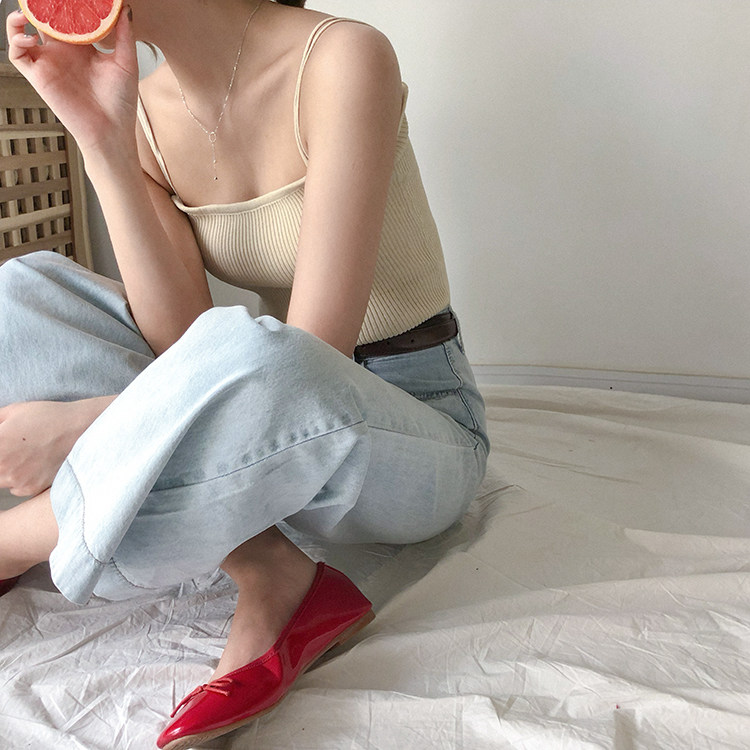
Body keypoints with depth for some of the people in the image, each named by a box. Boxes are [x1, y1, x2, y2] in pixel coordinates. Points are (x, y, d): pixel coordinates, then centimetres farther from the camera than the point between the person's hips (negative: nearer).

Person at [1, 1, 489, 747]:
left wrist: (79, 424, -25)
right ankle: (264, 574, -17)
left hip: (417, 435, -5)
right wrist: (102, 141, -20)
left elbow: (315, 353, -25)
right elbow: (178, 341, -12)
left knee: (245, 352, -39)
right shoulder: (145, 111, -2)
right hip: (269, 413, 6)